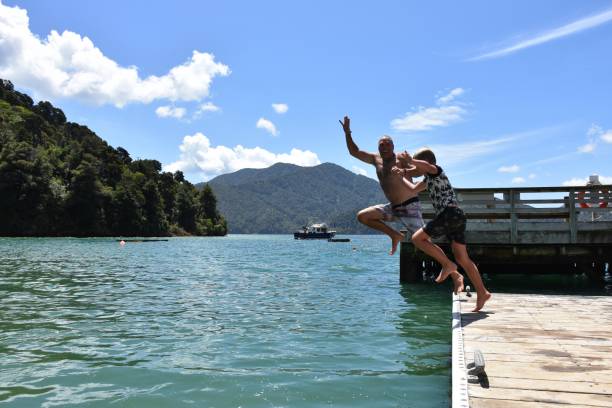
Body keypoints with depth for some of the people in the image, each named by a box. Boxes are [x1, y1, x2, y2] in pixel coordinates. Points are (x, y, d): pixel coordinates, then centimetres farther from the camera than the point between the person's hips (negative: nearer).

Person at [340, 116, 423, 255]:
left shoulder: (401, 158, -9)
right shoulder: (376, 159, 9)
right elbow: (354, 152, 13)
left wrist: (404, 171, -39)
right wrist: (347, 132, 2)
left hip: (410, 207, -6)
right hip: (393, 208, 6)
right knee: (362, 216, -1)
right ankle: (395, 235, 6)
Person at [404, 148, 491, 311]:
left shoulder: (436, 171, 0)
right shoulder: (429, 178, 27)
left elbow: (426, 165, -26)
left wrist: (411, 161, -19)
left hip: (449, 214, -10)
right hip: (457, 217, 10)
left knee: (417, 238, -10)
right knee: (462, 258, 8)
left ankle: (448, 265, -9)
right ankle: (482, 293, 10)